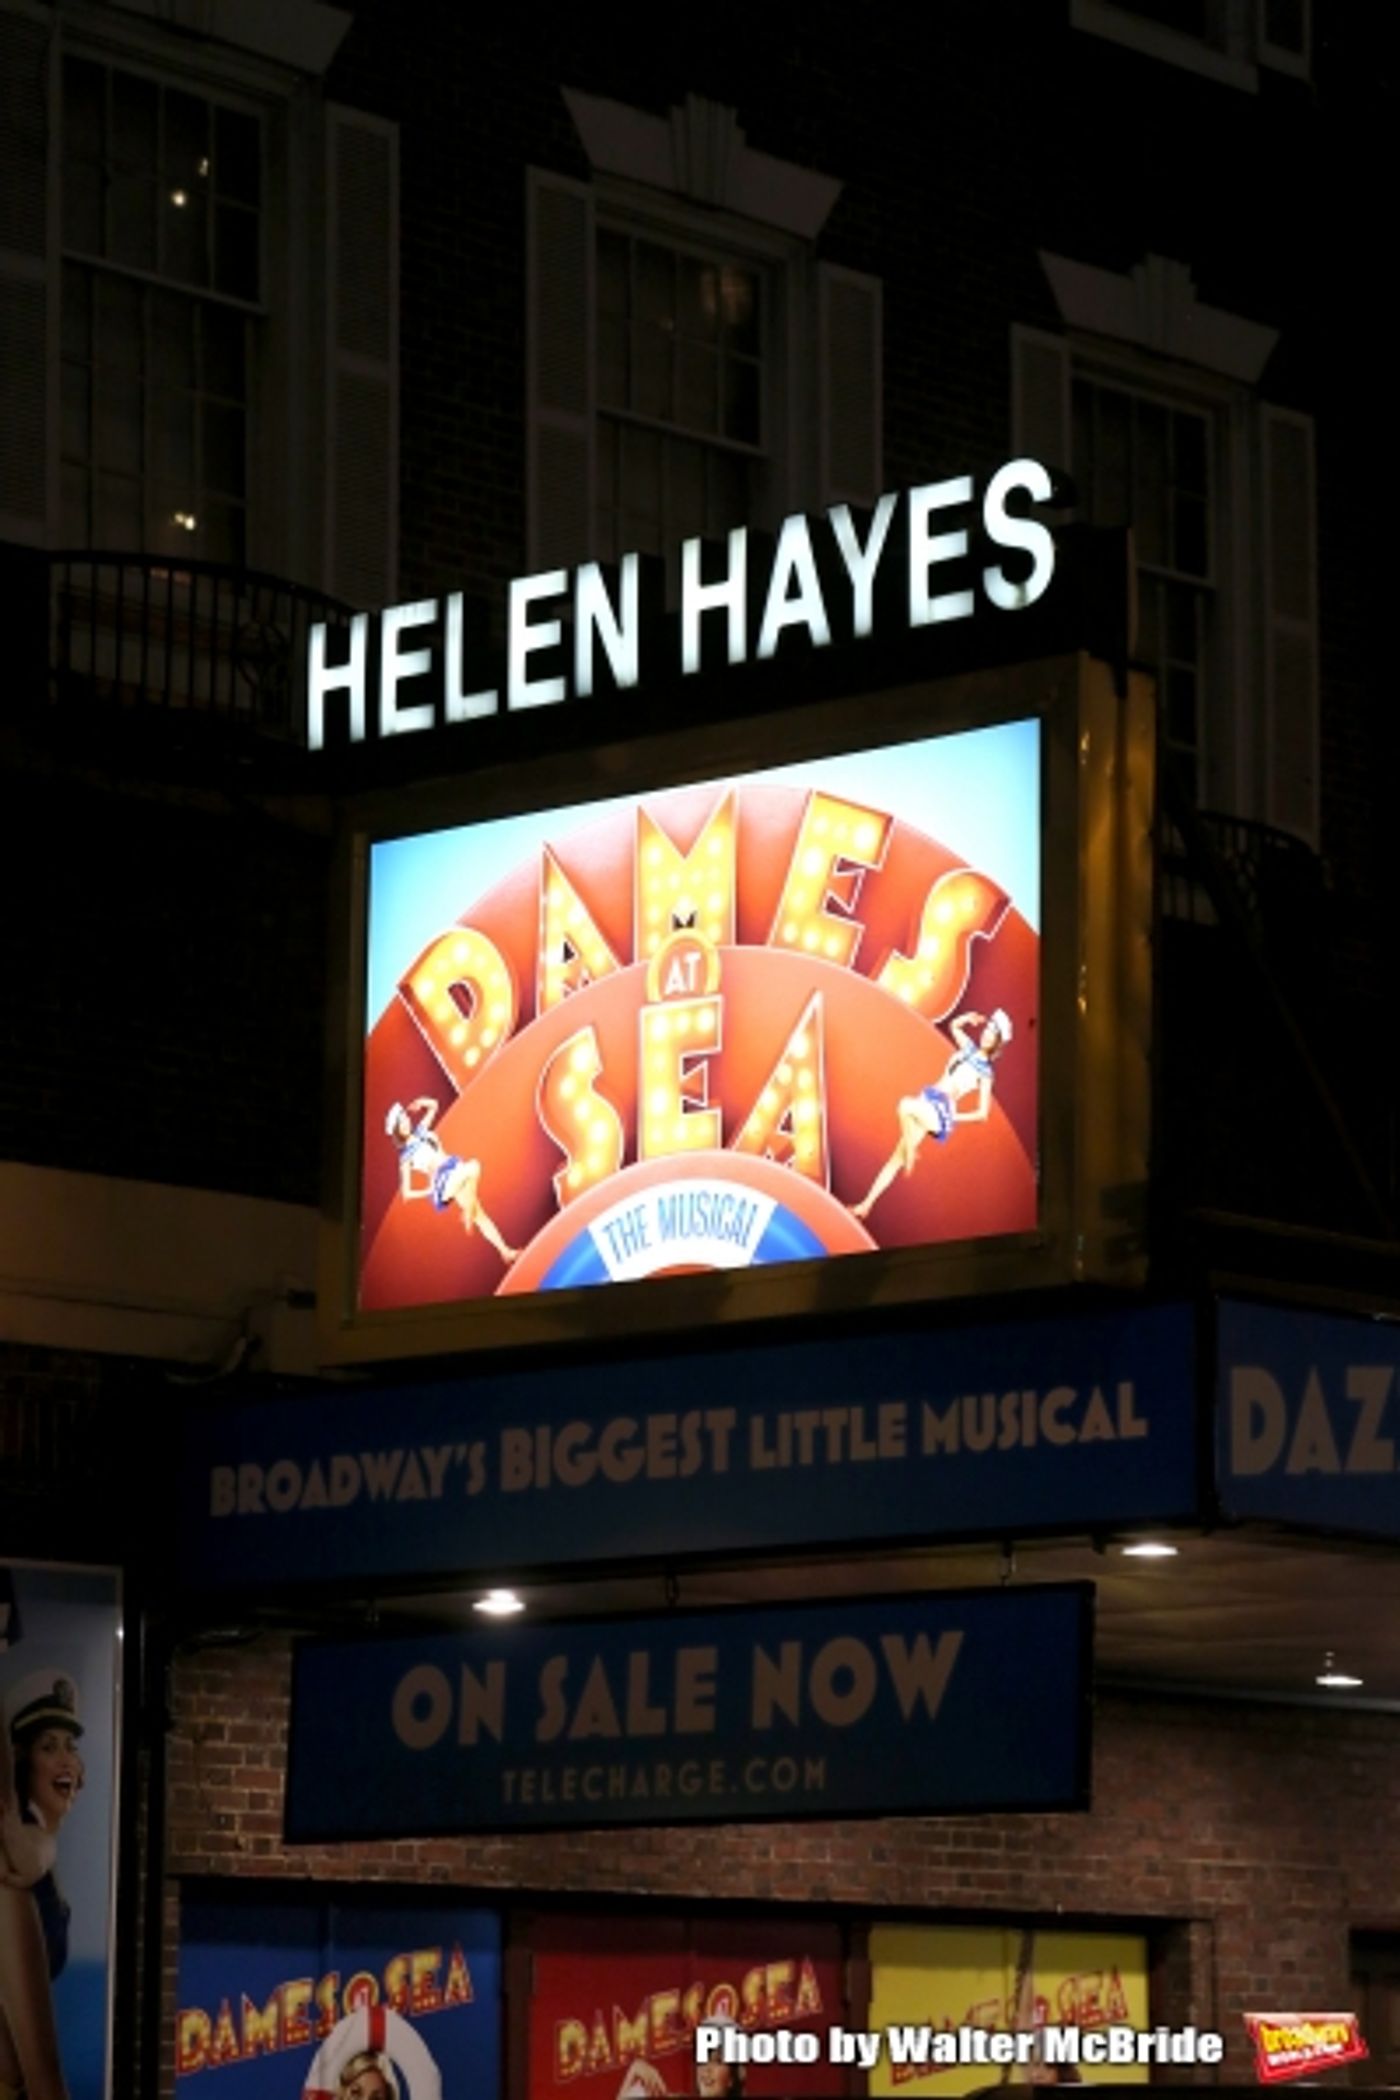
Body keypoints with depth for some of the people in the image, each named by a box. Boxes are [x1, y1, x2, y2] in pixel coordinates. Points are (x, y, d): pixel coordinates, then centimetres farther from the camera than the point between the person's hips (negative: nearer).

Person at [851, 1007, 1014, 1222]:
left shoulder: (985, 1071, -3)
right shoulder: (969, 1048, 15)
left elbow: (982, 1113, -6)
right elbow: (954, 1025, 33)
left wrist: (953, 1117, -8)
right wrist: (968, 1019, 13)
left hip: (943, 1111, -6)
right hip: (929, 1100, 6)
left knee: (907, 1105, -36)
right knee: (897, 1158, 0)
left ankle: (911, 1154, -19)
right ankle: (866, 1204, 0)